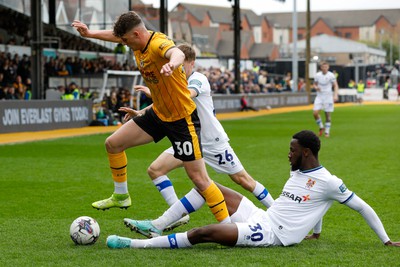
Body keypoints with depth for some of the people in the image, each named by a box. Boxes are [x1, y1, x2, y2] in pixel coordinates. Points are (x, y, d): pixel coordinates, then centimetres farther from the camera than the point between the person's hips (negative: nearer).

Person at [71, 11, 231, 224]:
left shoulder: (159, 43, -27)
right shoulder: (138, 41, -2)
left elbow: (178, 53, -52)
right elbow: (117, 35, 22)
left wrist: (171, 65, -74)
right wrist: (90, 33, 26)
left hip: (182, 118, -9)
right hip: (158, 113, 9)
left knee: (199, 178, -9)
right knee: (113, 144, 11)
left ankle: (228, 227, 1)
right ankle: (121, 196, 29)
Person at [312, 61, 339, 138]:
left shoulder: (331, 75, -7)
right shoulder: (317, 75, 2)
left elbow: (336, 86, -5)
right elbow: (314, 84, 15)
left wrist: (335, 95, -19)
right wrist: (316, 87, -10)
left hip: (328, 97, -2)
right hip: (319, 96, 2)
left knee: (328, 114, 0)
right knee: (315, 113, -11)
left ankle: (327, 131, 12)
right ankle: (321, 127, 11)